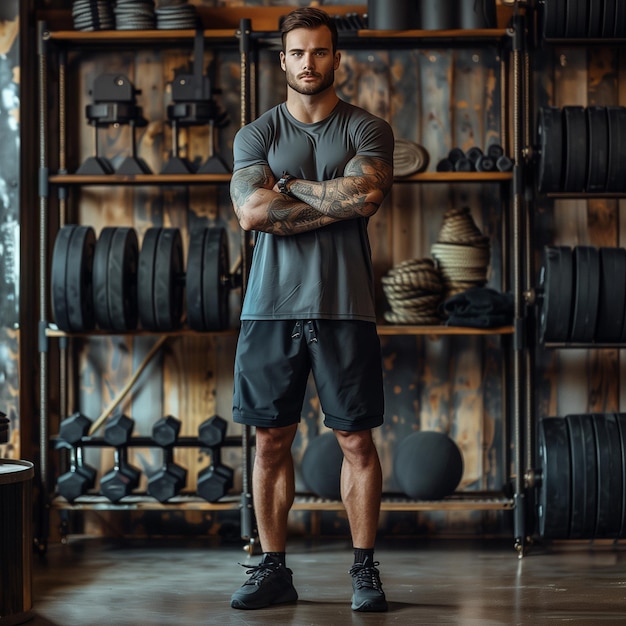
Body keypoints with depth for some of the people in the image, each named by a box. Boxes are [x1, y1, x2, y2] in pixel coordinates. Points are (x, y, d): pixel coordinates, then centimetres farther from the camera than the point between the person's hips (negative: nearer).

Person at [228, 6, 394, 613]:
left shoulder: (367, 130, 6)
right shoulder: (256, 134, 9)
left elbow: (365, 193, -13)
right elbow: (251, 211, -7)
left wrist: (291, 187, -5)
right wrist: (334, 200, -7)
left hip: (344, 307, -1)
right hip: (271, 306, 2)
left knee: (356, 439, 1)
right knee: (270, 439, 4)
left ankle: (365, 569, 10)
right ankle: (274, 569, 14)